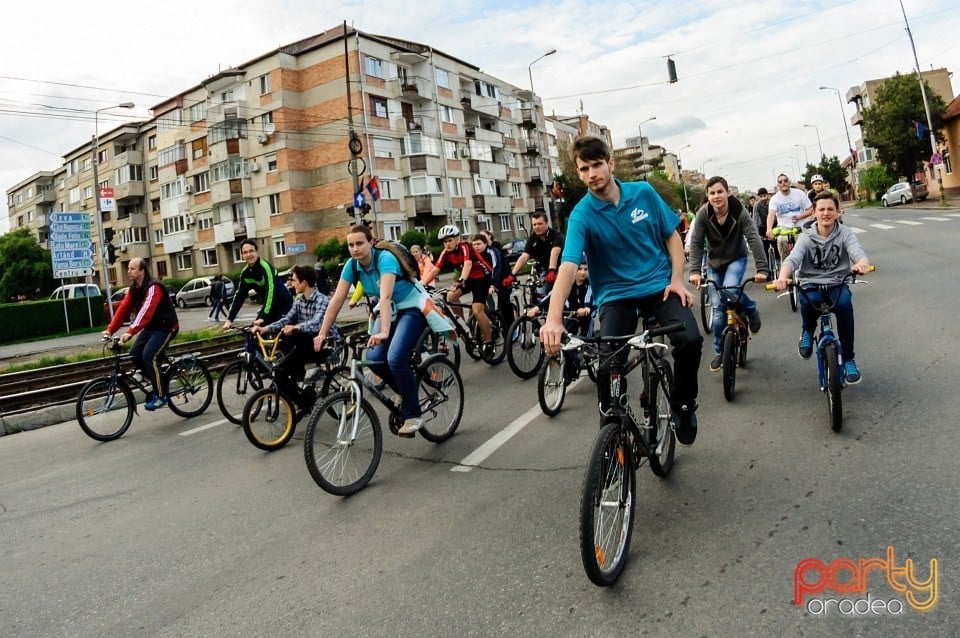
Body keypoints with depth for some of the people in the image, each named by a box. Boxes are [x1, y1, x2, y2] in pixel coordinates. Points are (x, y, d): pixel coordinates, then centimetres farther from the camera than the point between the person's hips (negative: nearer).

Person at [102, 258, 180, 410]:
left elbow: (145, 312, -36)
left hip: (166, 327, -9)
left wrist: (130, 332, -45)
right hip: (151, 327, 9)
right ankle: (157, 383, 15)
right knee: (134, 355, -3)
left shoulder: (153, 287, -23)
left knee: (148, 356, -21)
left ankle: (160, 395, -10)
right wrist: (110, 329, -11)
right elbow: (123, 309, -1)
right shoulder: (133, 288, 5)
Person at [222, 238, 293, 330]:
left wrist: (263, 317, -39)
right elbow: (239, 296, -2)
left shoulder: (266, 267, -24)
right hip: (269, 307, 7)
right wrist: (229, 319, -11)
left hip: (284, 306, -7)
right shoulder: (245, 273, -3)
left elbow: (270, 292, -33)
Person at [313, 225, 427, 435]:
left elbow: (385, 296, -40)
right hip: (390, 311, 6)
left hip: (412, 309, -6)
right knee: (373, 359, -13)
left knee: (395, 358, -25)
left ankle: (413, 414, -9)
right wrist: (322, 333, -15)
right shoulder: (351, 265, -8)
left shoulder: (385, 259, -27)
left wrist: (384, 332, -51)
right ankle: (406, 392, 15)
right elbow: (337, 299, -9)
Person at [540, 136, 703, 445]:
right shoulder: (582, 214, -12)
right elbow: (568, 266, -26)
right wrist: (554, 318, -40)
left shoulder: (644, 192, -2)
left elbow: (672, 235, 9)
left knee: (690, 340, -23)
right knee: (608, 366, -20)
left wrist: (677, 279, -4)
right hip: (616, 295, -2)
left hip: (659, 285, 2)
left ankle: (683, 405, 7)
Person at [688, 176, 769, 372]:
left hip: (736, 259, -2)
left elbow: (754, 239, -28)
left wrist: (762, 268, -39)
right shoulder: (703, 214, -19)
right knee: (718, 309, -1)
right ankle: (719, 353, 15)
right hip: (714, 262, 2)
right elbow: (696, 244, -20)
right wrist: (695, 271, -33)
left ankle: (752, 310, 4)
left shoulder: (740, 212, -21)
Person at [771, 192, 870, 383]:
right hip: (811, 285, -1)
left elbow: (857, 252, -18)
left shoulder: (845, 233, 1)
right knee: (808, 300, -36)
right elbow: (793, 259, -18)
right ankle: (808, 331, 2)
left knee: (844, 304, -32)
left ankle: (848, 359, -11)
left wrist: (862, 263, -44)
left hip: (838, 285, 1)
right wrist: (783, 277, -42)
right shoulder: (806, 237, -1)